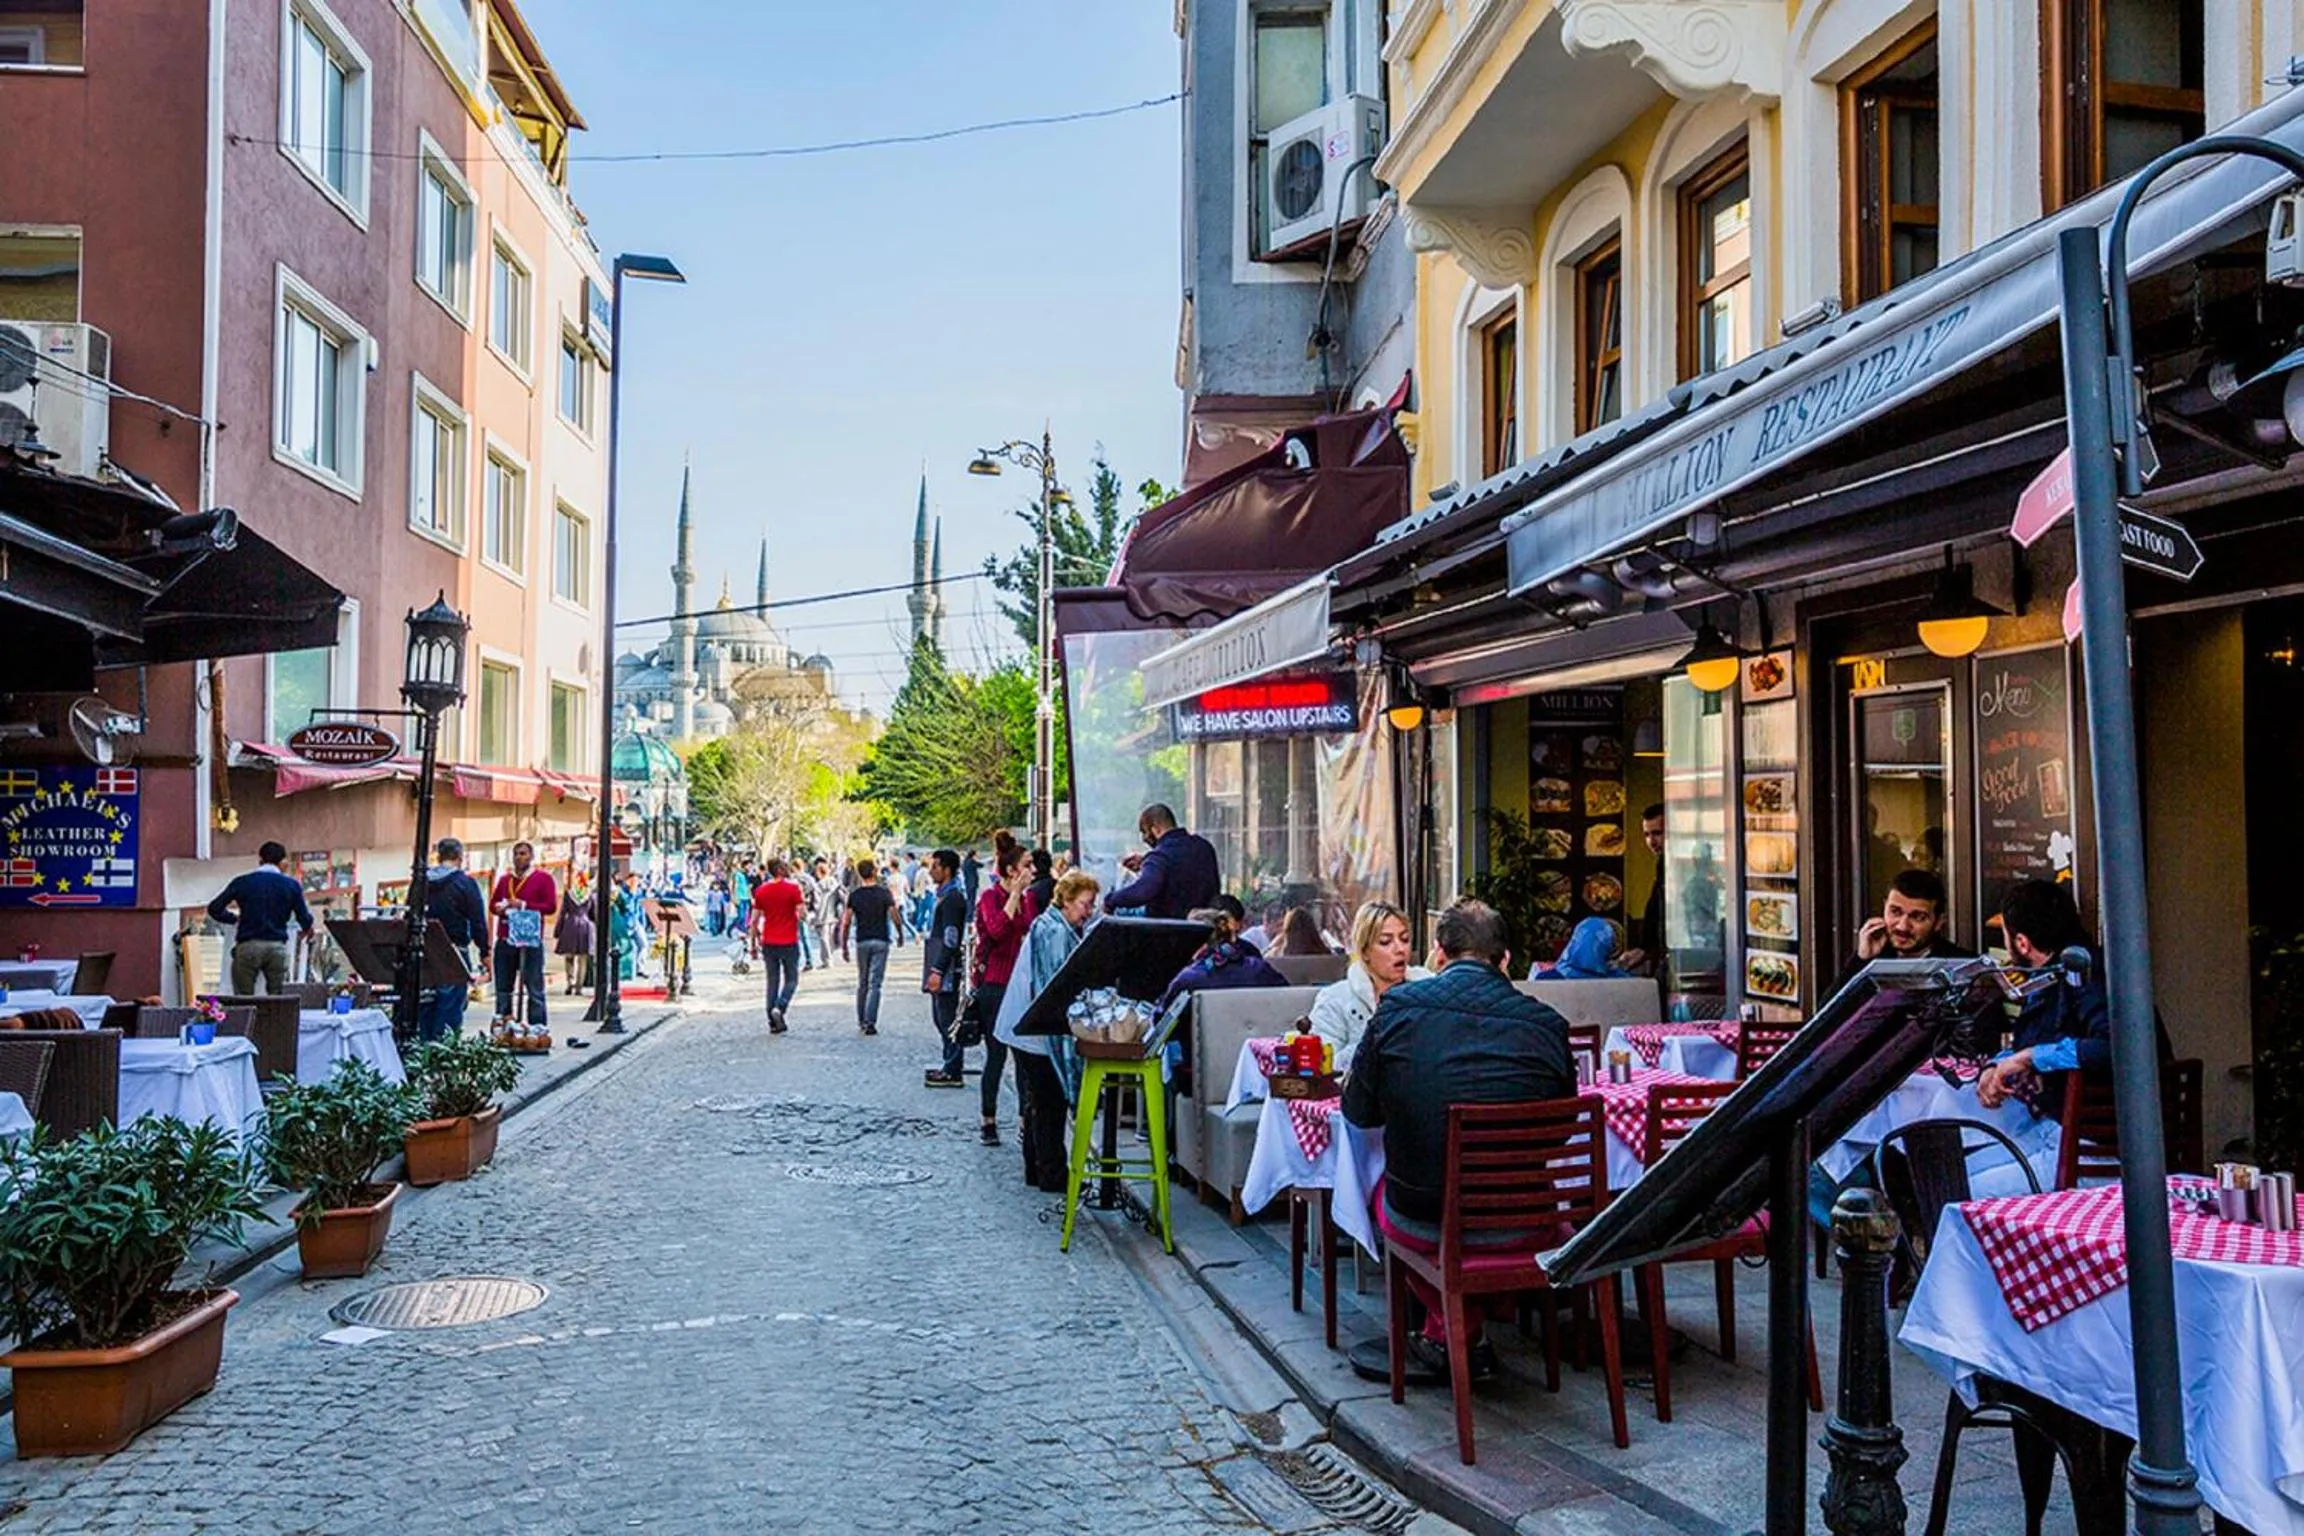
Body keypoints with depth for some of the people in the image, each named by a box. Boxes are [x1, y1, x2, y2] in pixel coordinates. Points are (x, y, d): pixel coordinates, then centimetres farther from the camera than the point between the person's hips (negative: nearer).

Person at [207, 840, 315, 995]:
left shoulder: (241, 882, 5)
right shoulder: (291, 885, 4)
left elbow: (214, 909, 7)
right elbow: (305, 919, 5)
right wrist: (308, 929, 28)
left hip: (247, 946, 0)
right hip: (277, 947, 0)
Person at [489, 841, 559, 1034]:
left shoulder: (543, 878, 2)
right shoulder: (504, 879, 18)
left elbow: (551, 906, -7)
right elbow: (492, 903, 21)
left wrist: (524, 905, -14)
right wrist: (499, 907, -2)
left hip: (530, 941, -5)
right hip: (505, 940, 5)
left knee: (534, 987, -4)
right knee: (503, 987, 8)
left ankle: (537, 1027, -3)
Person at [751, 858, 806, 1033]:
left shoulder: (761, 890, 3)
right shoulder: (793, 888, -10)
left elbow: (755, 919, 5)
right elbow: (801, 913, -12)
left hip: (769, 942, 4)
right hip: (789, 941, -4)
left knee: (772, 981, 11)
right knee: (791, 979, 8)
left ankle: (773, 1022, 10)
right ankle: (779, 1008, -16)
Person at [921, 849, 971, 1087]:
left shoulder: (952, 897, -15)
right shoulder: (942, 894, 16)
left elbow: (951, 939, -20)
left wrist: (938, 970, -22)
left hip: (947, 968, -10)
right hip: (939, 966, 10)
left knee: (948, 1019, -6)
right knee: (940, 1016, 16)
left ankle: (953, 1072, -2)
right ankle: (950, 1064, 24)